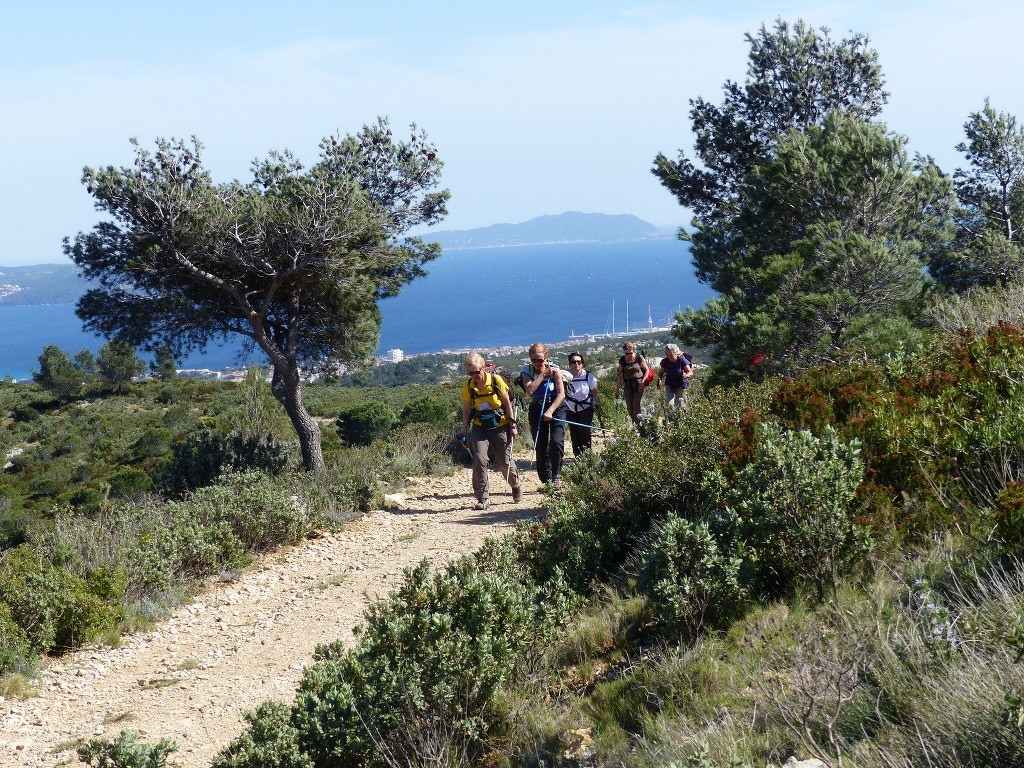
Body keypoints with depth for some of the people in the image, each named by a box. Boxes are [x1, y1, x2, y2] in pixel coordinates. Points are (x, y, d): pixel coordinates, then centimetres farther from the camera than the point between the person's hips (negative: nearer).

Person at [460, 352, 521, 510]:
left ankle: (516, 486, 34)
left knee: (505, 461, 3)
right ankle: (483, 498, -10)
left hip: (500, 426, -1)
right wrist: (464, 433, 0)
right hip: (480, 428, 1)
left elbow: (507, 403, -2)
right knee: (479, 459, -17)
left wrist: (512, 424, -5)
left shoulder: (496, 381, -11)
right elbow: (466, 411, 2)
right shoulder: (468, 387, -5)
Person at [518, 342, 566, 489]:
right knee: (540, 447, 0)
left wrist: (550, 411, -25)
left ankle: (556, 476, -2)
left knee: (556, 442, -18)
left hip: (556, 407, -2)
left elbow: (561, 393, -15)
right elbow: (529, 390, -22)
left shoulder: (554, 370, -9)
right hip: (537, 409, 2)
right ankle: (546, 481, 9)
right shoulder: (527, 370, -5)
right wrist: (543, 374, -19)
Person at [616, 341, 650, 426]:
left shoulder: (639, 358, -6)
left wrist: (643, 382, -10)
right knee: (629, 406, 0)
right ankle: (634, 423, 12)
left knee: (636, 404, -16)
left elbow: (647, 370, 2)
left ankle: (638, 423, -8)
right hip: (628, 384, 3)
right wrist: (617, 389, 4)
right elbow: (620, 375, 6)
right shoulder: (622, 360, 2)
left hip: (639, 383, -3)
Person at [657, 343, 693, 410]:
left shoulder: (682, 360, -18)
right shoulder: (665, 361, -10)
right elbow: (661, 372, 7)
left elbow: (690, 372, -19)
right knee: (669, 403, -14)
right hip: (670, 385, 2)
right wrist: (659, 379, -13)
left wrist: (686, 375, -42)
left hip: (681, 385, -2)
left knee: (679, 405, 5)